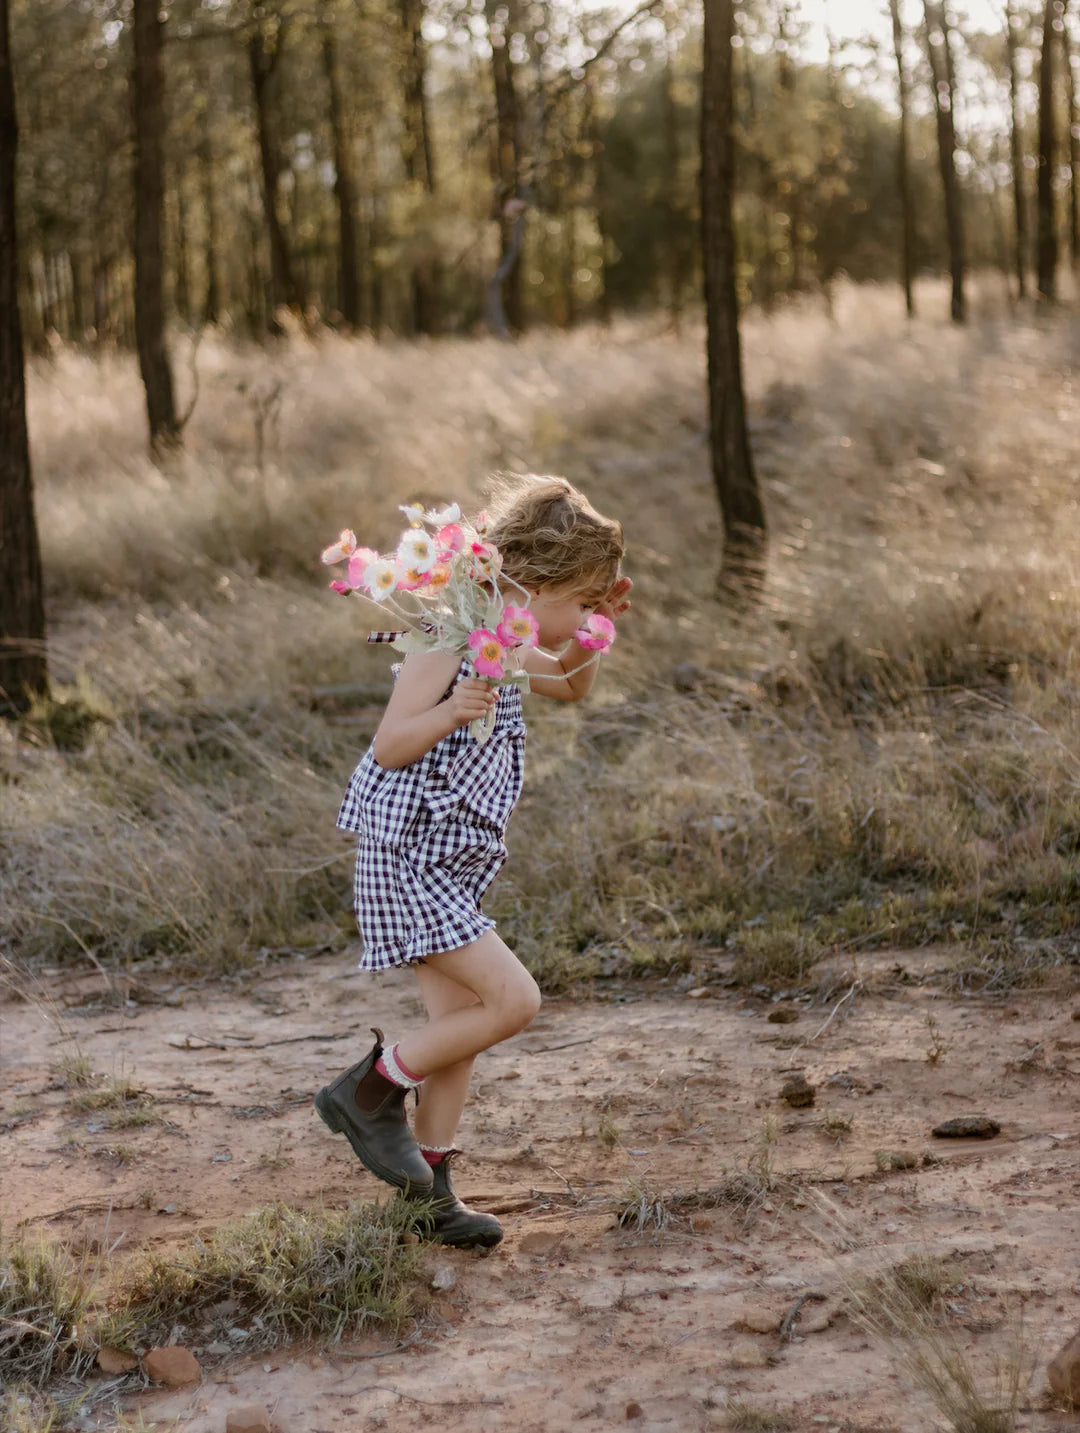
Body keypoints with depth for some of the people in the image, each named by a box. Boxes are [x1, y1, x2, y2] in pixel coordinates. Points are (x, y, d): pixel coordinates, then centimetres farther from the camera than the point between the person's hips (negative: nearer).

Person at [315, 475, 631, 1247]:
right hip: (410, 858, -10)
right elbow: (389, 747, -22)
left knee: (459, 1022, 11)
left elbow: (572, 686, 26)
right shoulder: (445, 643, -19)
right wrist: (452, 711, -39)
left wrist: (593, 626, 8)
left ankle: (433, 1188, 20)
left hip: (449, 864, 10)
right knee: (513, 998, -14)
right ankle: (370, 1091, 2)